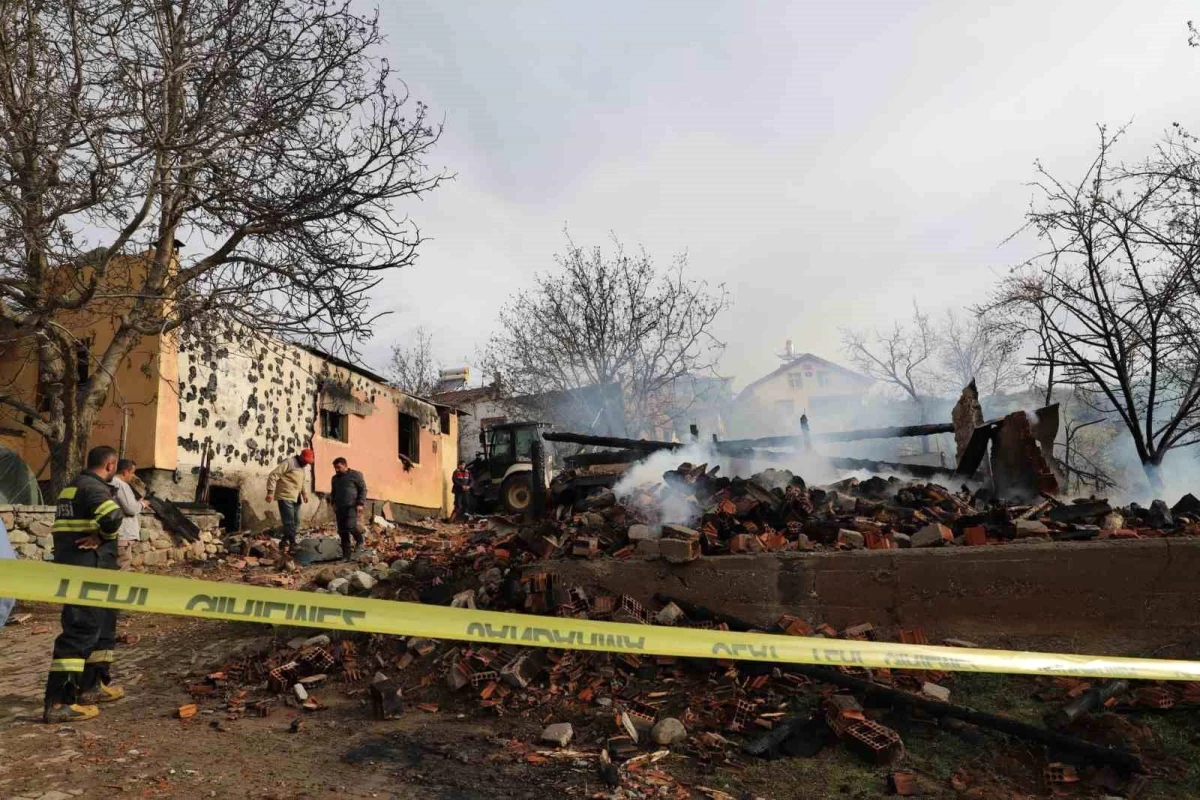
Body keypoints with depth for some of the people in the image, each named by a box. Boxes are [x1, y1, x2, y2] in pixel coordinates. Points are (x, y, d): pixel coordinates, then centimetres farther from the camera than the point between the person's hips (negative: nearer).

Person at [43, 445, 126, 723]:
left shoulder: (72, 487, 17)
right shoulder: (95, 487, -15)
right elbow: (113, 516, -34)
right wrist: (103, 535, -16)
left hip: (71, 569, 10)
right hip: (88, 572, -10)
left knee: (103, 624, 19)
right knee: (80, 632, -8)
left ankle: (92, 685, 27)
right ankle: (58, 702, -7)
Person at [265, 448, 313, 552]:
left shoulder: (306, 467, 14)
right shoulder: (289, 463, -12)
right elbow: (273, 475, -15)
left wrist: (304, 493, 13)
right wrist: (270, 492, -20)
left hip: (296, 498, 9)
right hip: (286, 497, -8)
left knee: (296, 522, 9)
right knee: (289, 522, -10)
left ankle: (284, 543, 18)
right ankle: (292, 543, -8)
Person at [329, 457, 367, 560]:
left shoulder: (355, 475, -1)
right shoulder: (335, 478, 18)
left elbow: (363, 489, -3)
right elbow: (333, 493, 28)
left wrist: (360, 503, -11)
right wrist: (334, 503, 12)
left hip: (352, 506, -6)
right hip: (340, 507, 6)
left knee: (350, 526, -20)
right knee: (342, 531, 1)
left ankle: (359, 539, 11)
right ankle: (346, 554, 6)